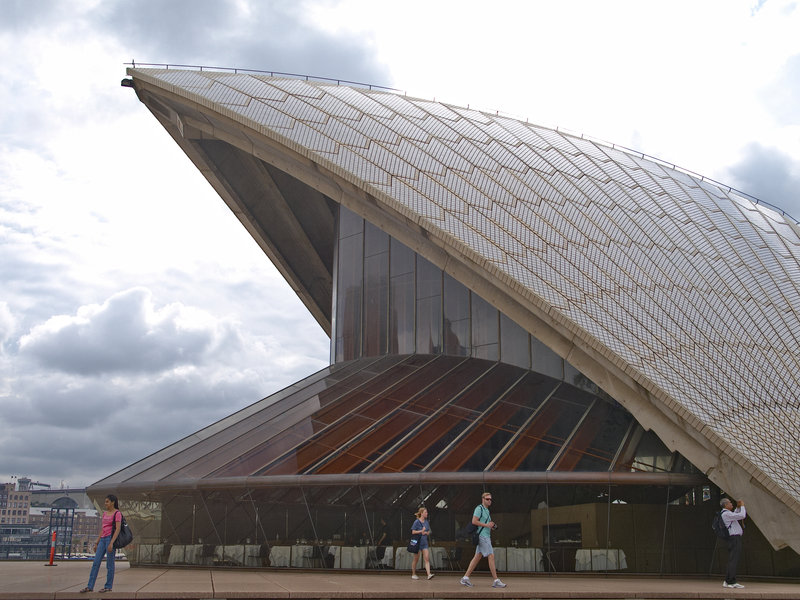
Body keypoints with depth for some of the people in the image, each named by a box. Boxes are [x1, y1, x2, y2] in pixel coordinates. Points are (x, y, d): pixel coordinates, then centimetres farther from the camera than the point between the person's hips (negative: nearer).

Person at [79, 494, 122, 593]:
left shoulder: (117, 513, -5)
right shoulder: (105, 513, 17)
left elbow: (118, 529, -13)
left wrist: (111, 543, -20)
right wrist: (97, 542, 17)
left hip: (111, 538, -7)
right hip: (103, 539, 7)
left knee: (109, 564, -2)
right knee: (96, 563, 1)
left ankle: (108, 586, 4)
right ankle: (90, 586, 1)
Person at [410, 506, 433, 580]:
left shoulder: (426, 522, 9)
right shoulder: (417, 522, -8)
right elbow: (413, 532, -10)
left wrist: (426, 532, -6)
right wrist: (421, 531, -20)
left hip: (424, 542, 5)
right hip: (417, 542, -5)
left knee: (427, 559, -7)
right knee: (416, 559, 5)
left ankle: (429, 574, -16)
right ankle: (413, 574, 18)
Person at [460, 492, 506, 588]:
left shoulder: (486, 510, 20)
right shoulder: (479, 508, -9)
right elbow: (474, 521, -18)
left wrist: (492, 525, 8)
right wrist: (486, 525, -16)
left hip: (486, 536, 10)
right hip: (482, 536, -10)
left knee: (477, 557, 7)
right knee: (491, 556, -10)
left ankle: (465, 578, 8)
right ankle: (496, 581, -9)